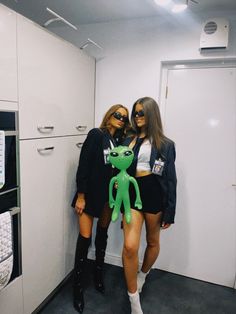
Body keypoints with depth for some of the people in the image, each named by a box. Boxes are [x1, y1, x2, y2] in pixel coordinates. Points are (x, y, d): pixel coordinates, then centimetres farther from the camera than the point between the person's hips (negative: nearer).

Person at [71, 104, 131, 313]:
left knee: (103, 234, 19)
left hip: (109, 194, 5)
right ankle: (78, 287, 19)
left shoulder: (120, 140, 5)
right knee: (85, 239, -1)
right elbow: (83, 165, -13)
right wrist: (81, 196, -15)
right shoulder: (96, 134, -9)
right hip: (91, 193, -5)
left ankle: (98, 274, 40)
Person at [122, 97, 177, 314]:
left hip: (154, 194, -1)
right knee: (130, 246, -8)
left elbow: (170, 179, -1)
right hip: (132, 193, 2)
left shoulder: (165, 145, 1)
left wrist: (169, 211, -3)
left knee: (153, 241, 17)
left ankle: (142, 276, 49)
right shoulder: (128, 141, 10)